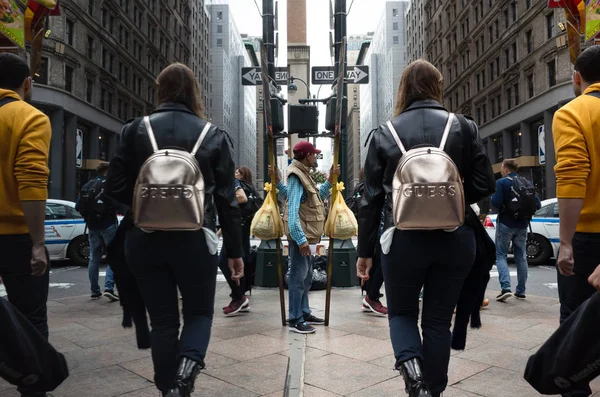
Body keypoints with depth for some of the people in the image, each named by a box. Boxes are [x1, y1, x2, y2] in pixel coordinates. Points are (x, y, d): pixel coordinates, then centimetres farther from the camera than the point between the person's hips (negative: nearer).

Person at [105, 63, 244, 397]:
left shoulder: (136, 130, 2)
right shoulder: (212, 135, 0)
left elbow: (116, 188, 1)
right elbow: (227, 199, 0)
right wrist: (235, 250, 7)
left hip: (145, 240, 2)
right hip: (194, 240, -1)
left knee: (163, 320, 15)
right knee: (200, 313, 16)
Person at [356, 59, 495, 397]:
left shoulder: (384, 134, 0)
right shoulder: (464, 127, 1)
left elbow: (372, 198, 1)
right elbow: (485, 185, 0)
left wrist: (365, 250, 8)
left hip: (405, 240, -1)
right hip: (455, 239, 1)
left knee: (401, 311, 19)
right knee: (438, 319, 16)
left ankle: (408, 361, -6)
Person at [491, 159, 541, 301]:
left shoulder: (501, 182, -10)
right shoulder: (527, 183, 6)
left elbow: (496, 202, -20)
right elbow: (538, 204, 3)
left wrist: (492, 198, 1)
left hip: (505, 224, -5)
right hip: (522, 225, 5)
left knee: (501, 255, 3)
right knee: (521, 257, 11)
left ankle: (506, 288, -12)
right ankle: (521, 291, 15)